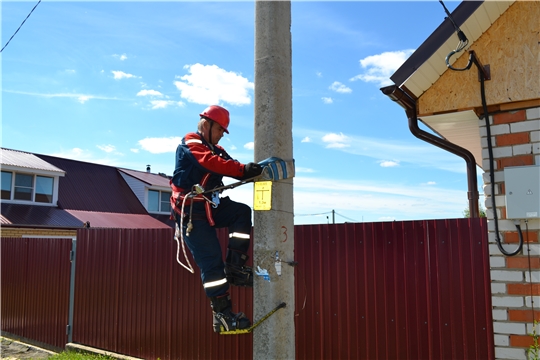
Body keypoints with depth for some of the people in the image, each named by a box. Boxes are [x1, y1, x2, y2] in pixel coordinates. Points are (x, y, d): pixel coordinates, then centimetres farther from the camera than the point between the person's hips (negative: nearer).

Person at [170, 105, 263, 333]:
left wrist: (252, 171, -17)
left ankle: (234, 267, -9)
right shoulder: (190, 145, -8)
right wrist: (244, 169, -39)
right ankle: (222, 314, -5)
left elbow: (230, 167, 3)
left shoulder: (216, 150, 18)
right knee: (211, 260, -10)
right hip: (191, 211, -8)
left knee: (242, 212, -12)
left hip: (210, 208, 8)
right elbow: (211, 164, -28)